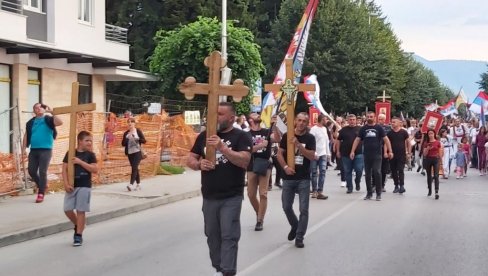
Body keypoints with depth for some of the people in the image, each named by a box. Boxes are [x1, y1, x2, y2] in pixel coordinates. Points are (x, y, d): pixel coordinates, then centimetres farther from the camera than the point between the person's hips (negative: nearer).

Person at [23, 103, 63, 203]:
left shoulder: (48, 120, -1)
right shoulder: (30, 122, 11)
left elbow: (60, 122, -19)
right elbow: (26, 135, 14)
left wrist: (52, 112, -20)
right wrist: (24, 148, 9)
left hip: (45, 150, -5)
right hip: (33, 150, 5)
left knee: (42, 172, -6)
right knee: (31, 170, 6)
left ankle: (41, 193, 1)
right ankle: (42, 185, 29)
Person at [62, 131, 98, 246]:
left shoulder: (90, 155, 1)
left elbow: (95, 169, -10)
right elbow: (64, 169, 2)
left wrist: (80, 162, -16)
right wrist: (66, 184, -9)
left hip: (84, 186, -2)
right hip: (72, 186, 2)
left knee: (81, 211, -1)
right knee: (67, 209, 2)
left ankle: (78, 235, 7)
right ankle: (77, 226, 29)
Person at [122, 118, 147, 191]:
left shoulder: (138, 131, -1)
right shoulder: (126, 133, 9)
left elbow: (144, 141, -4)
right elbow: (123, 143, 9)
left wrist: (137, 139, -20)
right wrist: (126, 138, -10)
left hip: (137, 152, -5)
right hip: (130, 152, 5)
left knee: (134, 168, -14)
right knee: (135, 169, 11)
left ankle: (131, 184, -22)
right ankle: (138, 185, 19)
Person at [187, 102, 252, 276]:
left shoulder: (241, 136, -6)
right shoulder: (204, 136, 8)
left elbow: (245, 161, -20)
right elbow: (190, 160, 11)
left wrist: (222, 147, -29)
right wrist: (199, 164, -12)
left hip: (231, 198, -5)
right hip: (209, 197, 5)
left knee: (229, 236, -5)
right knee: (212, 235, 13)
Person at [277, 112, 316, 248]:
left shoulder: (310, 138, -2)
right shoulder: (287, 136, 2)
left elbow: (312, 156, -13)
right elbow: (279, 154, 2)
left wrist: (298, 144, -22)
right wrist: (285, 167, -14)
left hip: (304, 179, -2)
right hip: (288, 178, 2)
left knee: (303, 209, -2)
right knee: (287, 206, 8)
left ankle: (299, 237, 6)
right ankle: (295, 226, 35)